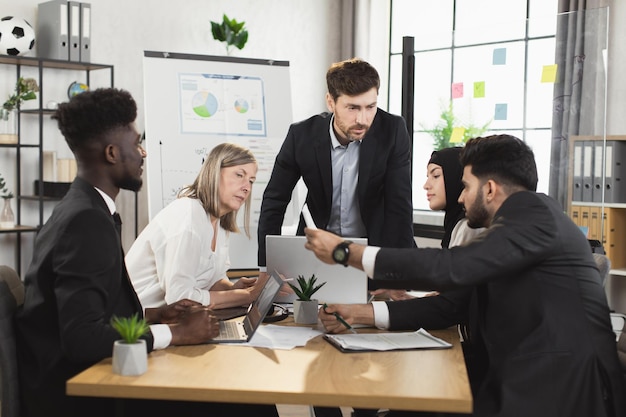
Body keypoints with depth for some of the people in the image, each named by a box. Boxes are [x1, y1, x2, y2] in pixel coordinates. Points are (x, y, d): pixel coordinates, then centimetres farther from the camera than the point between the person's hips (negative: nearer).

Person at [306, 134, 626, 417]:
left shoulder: (535, 213, -11)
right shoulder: (502, 234, 16)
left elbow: (448, 268, -21)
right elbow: (447, 307, 15)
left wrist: (347, 252, -13)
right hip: (515, 383, 8)